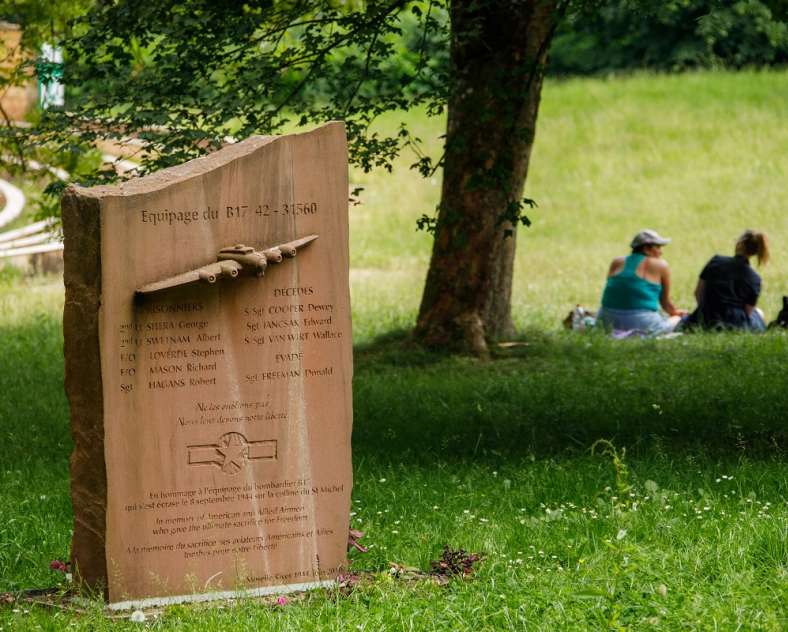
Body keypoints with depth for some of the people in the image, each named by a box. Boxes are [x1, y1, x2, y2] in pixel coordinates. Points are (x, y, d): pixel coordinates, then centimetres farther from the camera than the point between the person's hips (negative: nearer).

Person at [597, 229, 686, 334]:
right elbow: (665, 301, 11)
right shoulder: (661, 265, 2)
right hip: (643, 324, -3)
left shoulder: (617, 262, 12)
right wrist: (675, 313, 33)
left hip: (610, 322, 3)